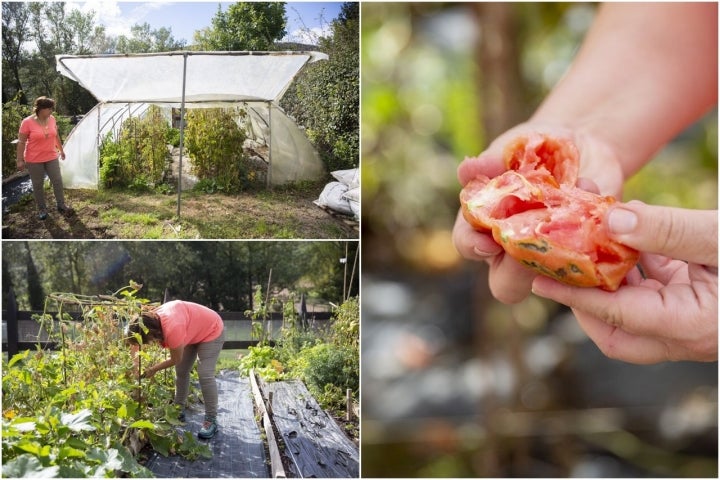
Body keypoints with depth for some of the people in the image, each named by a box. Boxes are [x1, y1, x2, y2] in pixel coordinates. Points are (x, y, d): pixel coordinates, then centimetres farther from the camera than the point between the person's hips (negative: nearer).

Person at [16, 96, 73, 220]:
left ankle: (61, 205, 20)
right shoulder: (27, 122, -17)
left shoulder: (52, 119, -2)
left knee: (57, 181, 6)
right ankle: (42, 209, 20)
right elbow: (21, 142, -13)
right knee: (38, 184, 7)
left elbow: (56, 136, 14)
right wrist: (20, 160, -13)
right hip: (34, 160, -4)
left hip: (51, 157, 4)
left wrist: (61, 150, 21)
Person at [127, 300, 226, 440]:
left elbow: (176, 359, -25)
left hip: (212, 330, -9)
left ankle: (211, 420, -9)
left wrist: (154, 369, -12)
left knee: (205, 375, -16)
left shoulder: (172, 329, -41)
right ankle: (178, 411, 24)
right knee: (181, 371, 10)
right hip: (194, 330, 9)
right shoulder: (152, 319, -18)